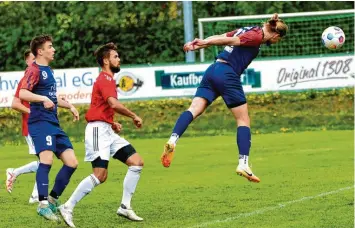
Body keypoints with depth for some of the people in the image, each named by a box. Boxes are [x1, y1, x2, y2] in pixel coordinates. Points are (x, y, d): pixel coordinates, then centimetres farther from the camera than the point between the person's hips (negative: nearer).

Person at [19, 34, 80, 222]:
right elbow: (23, 93, -21)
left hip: (54, 124, 9)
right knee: (47, 159, -24)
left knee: (71, 162, 4)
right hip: (40, 121, -9)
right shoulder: (34, 70, -6)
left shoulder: (48, 70, 22)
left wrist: (69, 106, 32)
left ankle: (53, 199, 15)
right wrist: (43, 99, -34)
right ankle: (43, 204, -24)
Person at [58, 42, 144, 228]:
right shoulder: (105, 79, -10)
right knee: (100, 175, -17)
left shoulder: (106, 79, 21)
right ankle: (67, 208, -10)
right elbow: (114, 104, -26)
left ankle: (125, 207, 5)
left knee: (137, 162, 4)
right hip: (98, 129, -10)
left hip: (107, 131, 10)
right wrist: (134, 116, -15)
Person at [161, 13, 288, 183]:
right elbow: (230, 40, -14)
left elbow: (220, 37, 12)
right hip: (228, 75, -8)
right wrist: (204, 42, -21)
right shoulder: (257, 36, -5)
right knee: (243, 120, 2)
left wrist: (198, 45, 5)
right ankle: (243, 164, -4)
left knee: (194, 109, -6)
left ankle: (172, 141, -28)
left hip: (213, 70, 8)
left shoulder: (248, 30, 21)